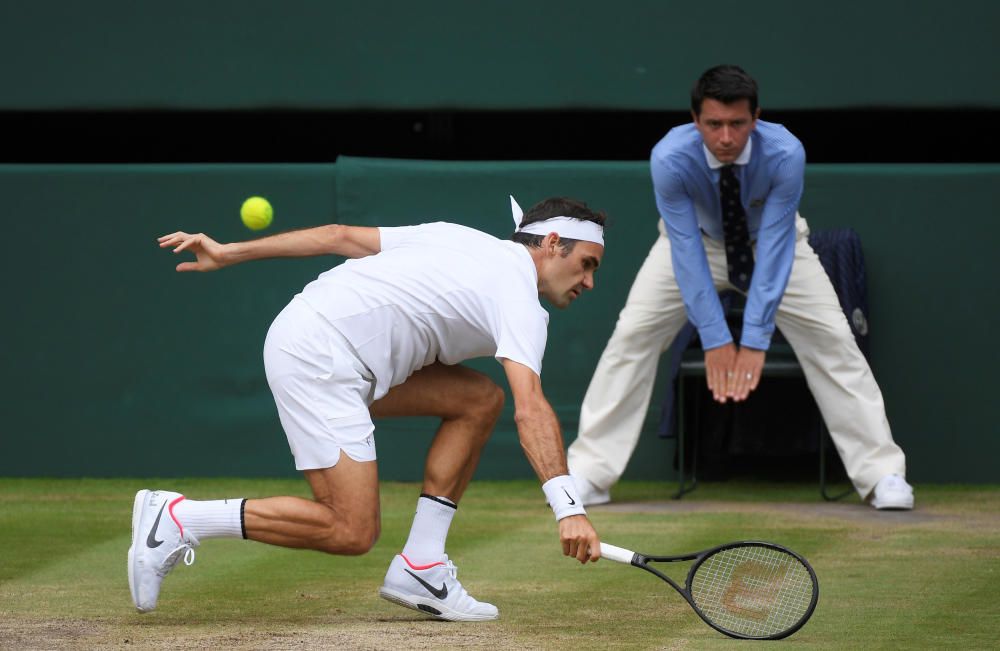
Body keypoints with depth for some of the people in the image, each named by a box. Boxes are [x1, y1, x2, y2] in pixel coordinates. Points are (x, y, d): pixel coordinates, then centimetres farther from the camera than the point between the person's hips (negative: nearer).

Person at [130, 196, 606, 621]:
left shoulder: (455, 237, 18)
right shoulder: (518, 296, -9)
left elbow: (339, 236, 17)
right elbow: (530, 410, -24)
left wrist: (231, 252, 20)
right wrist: (568, 508, -33)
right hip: (318, 360, -10)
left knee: (480, 399, 8)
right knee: (352, 532, -13)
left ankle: (419, 568, 7)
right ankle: (177, 518, -9)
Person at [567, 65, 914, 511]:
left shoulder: (785, 154, -36)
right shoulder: (670, 159, -35)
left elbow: (773, 249, -34)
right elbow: (687, 249, -32)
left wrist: (755, 340, -37)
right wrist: (714, 340, -34)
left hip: (769, 242, 0)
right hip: (698, 241, 0)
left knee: (832, 339, -11)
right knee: (632, 335, -12)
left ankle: (882, 475, -3)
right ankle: (588, 475, -4)